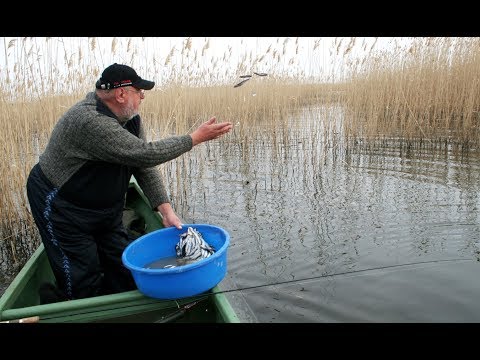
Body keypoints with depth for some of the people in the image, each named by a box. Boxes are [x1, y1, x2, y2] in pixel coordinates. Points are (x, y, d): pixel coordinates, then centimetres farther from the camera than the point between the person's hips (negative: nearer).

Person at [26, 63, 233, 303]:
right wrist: (196, 138, -27)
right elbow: (145, 154, -34)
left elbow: (144, 166, -4)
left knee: (126, 275, 8)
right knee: (85, 285, -2)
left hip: (104, 208, 8)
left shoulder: (131, 118, -3)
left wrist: (166, 210, -14)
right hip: (61, 209, -8)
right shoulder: (90, 121, -31)